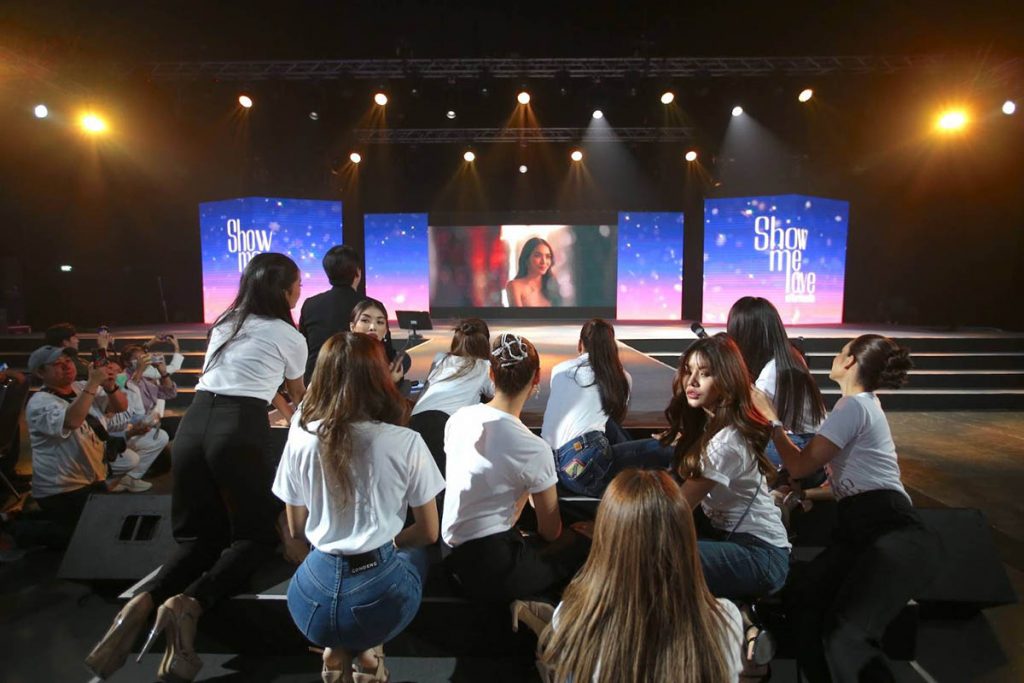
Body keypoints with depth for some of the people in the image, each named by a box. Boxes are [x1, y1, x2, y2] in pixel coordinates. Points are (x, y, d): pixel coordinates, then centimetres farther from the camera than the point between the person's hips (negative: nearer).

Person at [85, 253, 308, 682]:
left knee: (201, 536, 16)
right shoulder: (289, 336, 7)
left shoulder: (225, 323, 23)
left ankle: (143, 602, -11)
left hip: (193, 424, 6)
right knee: (257, 535, 7)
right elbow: (297, 395, 25)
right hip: (239, 429, -6)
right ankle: (189, 604, -18)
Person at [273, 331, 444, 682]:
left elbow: (297, 531, 8)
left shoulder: (300, 437, -5)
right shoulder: (406, 442, -12)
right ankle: (369, 649, 15)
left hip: (313, 598, 3)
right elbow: (429, 533, 0)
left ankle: (337, 650, 17)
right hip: (378, 597, -2)